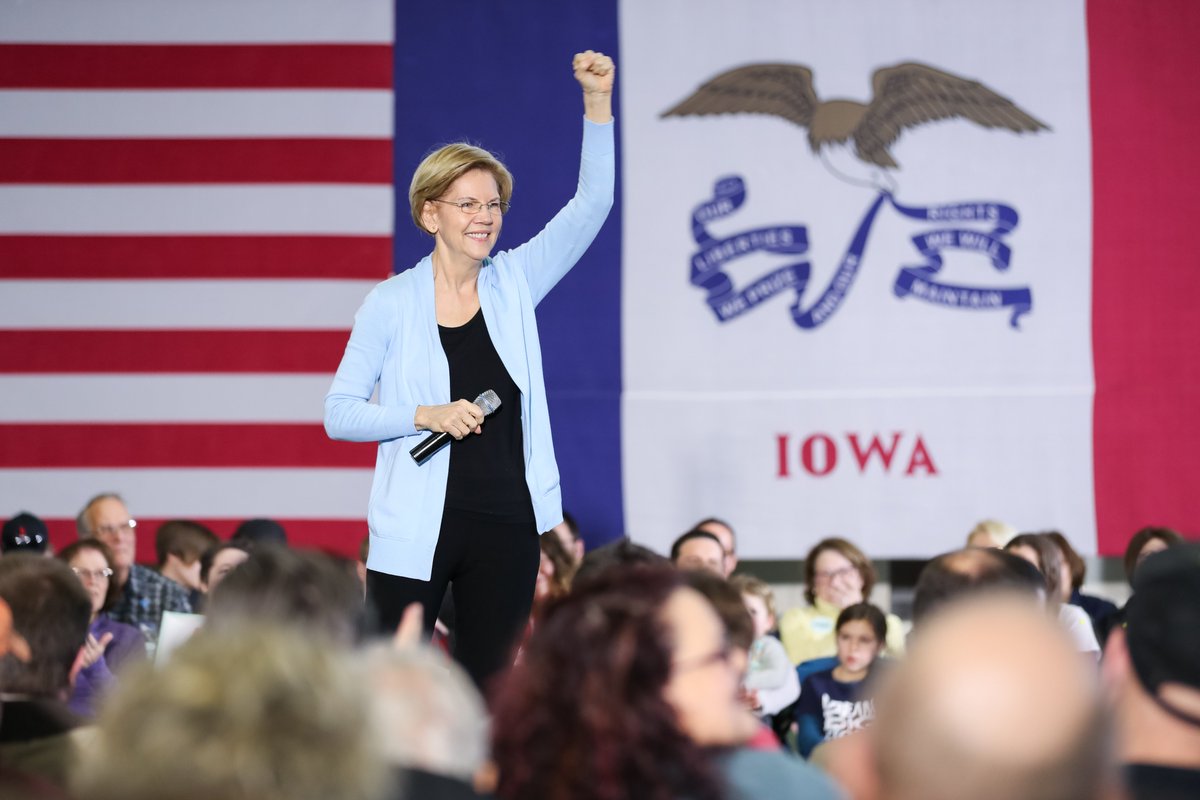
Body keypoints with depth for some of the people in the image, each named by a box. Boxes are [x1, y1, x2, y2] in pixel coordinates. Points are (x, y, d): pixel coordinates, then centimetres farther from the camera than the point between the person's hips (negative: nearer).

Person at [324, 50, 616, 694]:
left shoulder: (514, 283, 6)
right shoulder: (391, 304, -2)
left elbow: (590, 206, -1)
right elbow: (339, 413, -1)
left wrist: (598, 103, -11)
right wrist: (425, 415, -16)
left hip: (507, 526, 3)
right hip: (418, 531, -3)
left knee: (487, 689, 8)